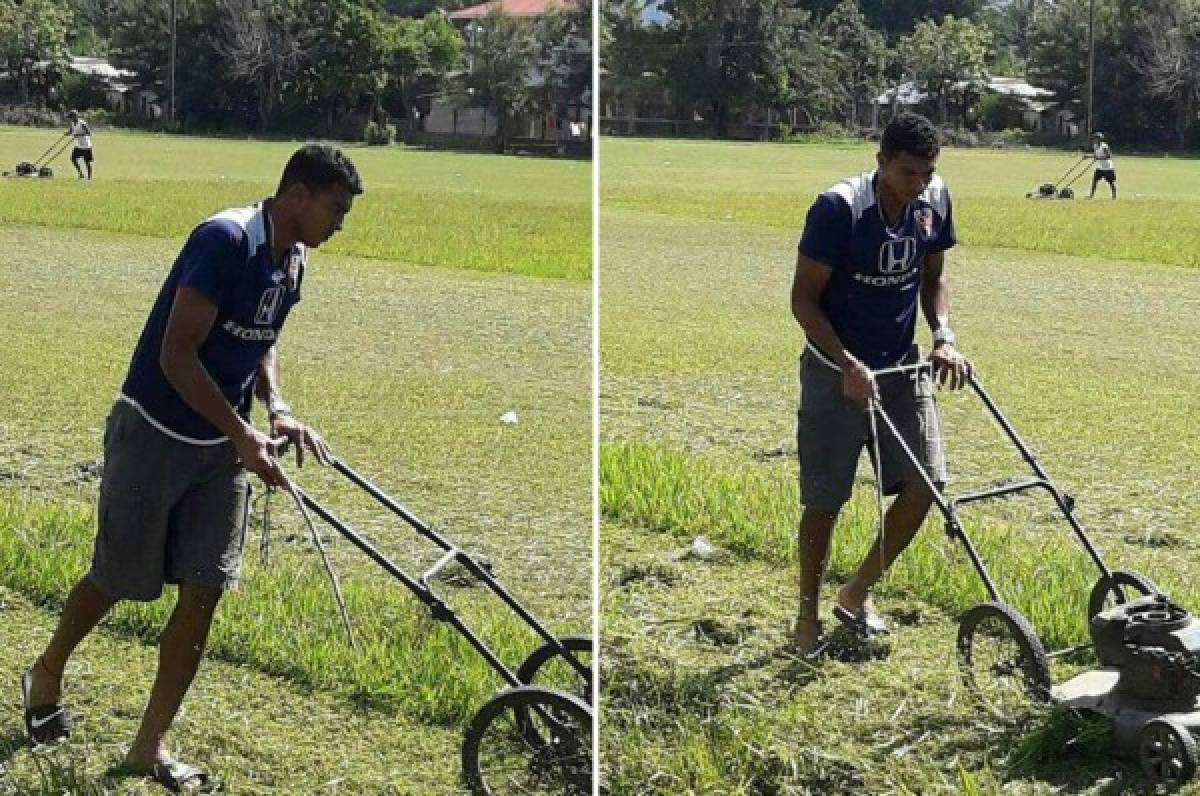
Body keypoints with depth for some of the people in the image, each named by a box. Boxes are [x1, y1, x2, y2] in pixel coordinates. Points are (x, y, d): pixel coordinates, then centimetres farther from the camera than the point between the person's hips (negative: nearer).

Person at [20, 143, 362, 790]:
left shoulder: (291, 262, 3)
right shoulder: (225, 242, -23)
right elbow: (177, 355, -25)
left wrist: (278, 410, 1)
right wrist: (243, 434, -25)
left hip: (221, 447, 7)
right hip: (154, 437, -7)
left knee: (204, 590, 1)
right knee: (119, 579, 9)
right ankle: (47, 674, 38)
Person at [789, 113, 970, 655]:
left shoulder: (934, 201, -4)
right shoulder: (837, 209, -22)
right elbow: (804, 299, -16)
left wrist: (943, 336, -7)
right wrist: (848, 365, -25)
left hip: (901, 366, 5)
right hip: (836, 371, -5)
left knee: (925, 483, -2)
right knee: (824, 500, 1)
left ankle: (857, 594, 18)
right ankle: (807, 617, 19)